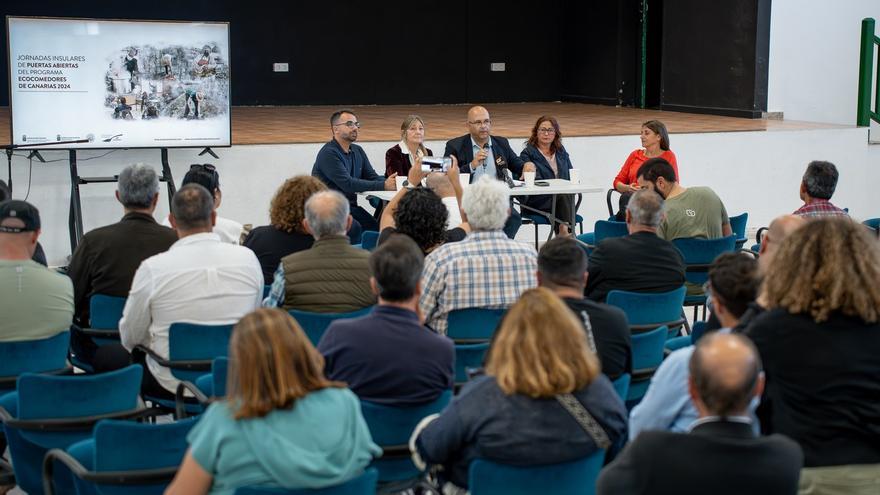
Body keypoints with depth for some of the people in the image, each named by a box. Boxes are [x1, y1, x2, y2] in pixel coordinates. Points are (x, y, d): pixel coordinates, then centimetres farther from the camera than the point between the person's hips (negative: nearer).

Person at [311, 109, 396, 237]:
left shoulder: (358, 151, 16)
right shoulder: (328, 153, -12)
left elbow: (372, 177, 9)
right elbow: (347, 184, -21)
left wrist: (390, 182, -14)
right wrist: (383, 186, -26)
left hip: (351, 206, 7)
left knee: (377, 227, -19)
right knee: (355, 228, -33)